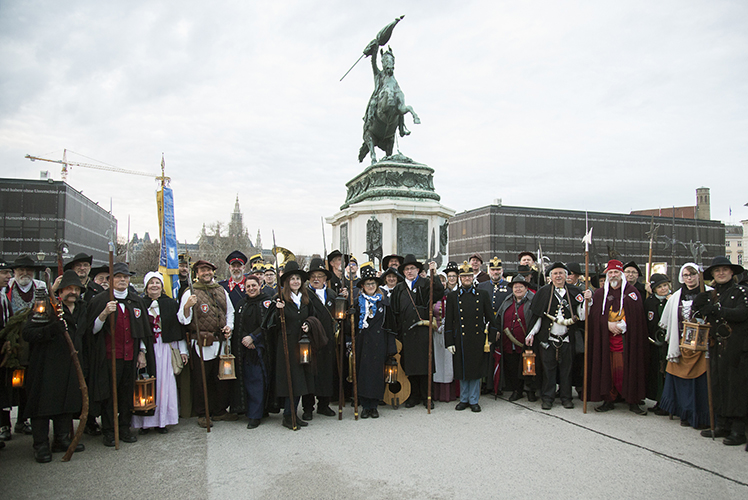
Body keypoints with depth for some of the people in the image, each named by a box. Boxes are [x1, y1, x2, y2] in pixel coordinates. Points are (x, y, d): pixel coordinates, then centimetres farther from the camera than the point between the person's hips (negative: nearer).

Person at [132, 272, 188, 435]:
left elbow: (179, 328, 9)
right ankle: (145, 421, 9)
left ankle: (162, 420, 10)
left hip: (165, 348, 1)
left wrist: (183, 350, 8)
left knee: (164, 382, 1)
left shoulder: (171, 304, 8)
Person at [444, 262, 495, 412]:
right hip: (460, 340, 0)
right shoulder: (452, 296, 4)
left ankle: (474, 400, 18)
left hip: (478, 339, 0)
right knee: (462, 370, 8)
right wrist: (449, 342, -2)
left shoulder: (483, 295, 5)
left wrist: (489, 338, 4)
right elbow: (449, 321, 3)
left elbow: (490, 318, 8)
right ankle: (464, 399, 23)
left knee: (476, 371, 5)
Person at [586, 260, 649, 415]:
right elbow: (595, 315, 4)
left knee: (628, 368, -3)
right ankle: (609, 400, 13)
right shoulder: (600, 293, 9)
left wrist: (621, 326, -12)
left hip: (626, 338, -2)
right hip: (606, 339, 2)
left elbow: (637, 315, -2)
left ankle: (633, 401, 9)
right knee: (608, 369, 3)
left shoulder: (631, 292, 4)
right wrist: (608, 324, -11)